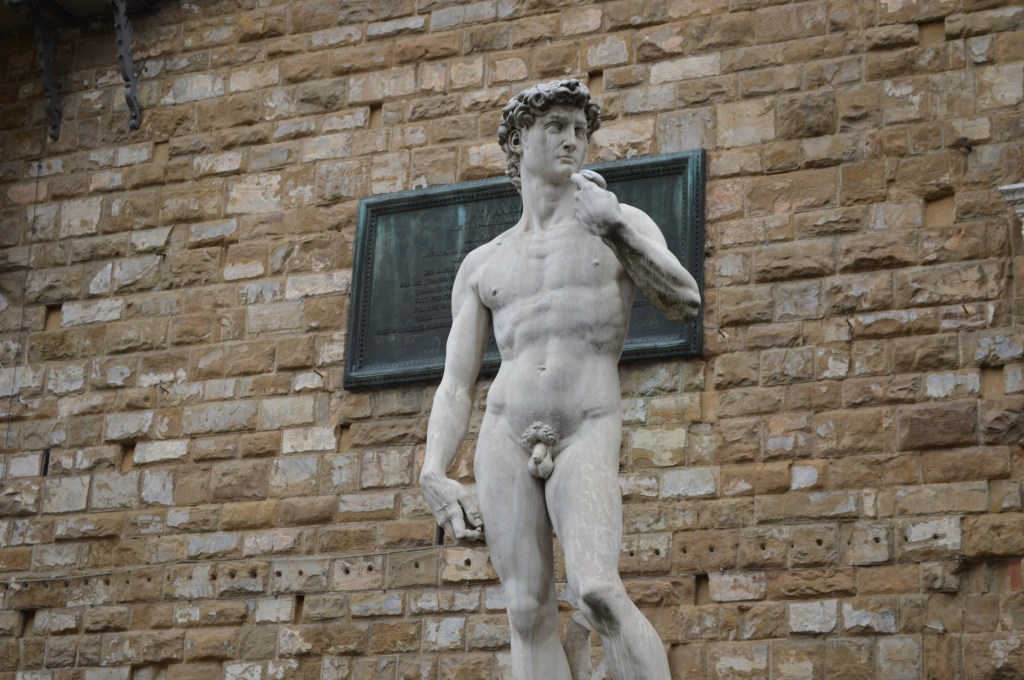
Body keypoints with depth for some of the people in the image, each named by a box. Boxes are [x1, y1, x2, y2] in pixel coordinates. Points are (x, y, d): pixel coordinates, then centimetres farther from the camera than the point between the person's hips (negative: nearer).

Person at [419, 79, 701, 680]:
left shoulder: (623, 222, 12)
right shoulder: (481, 266, 17)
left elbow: (685, 303, -5)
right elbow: (456, 387, 12)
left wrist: (612, 224, -15)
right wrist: (435, 477, -4)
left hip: (586, 441, -2)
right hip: (505, 440, 3)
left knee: (599, 593, -24)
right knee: (530, 614, -6)